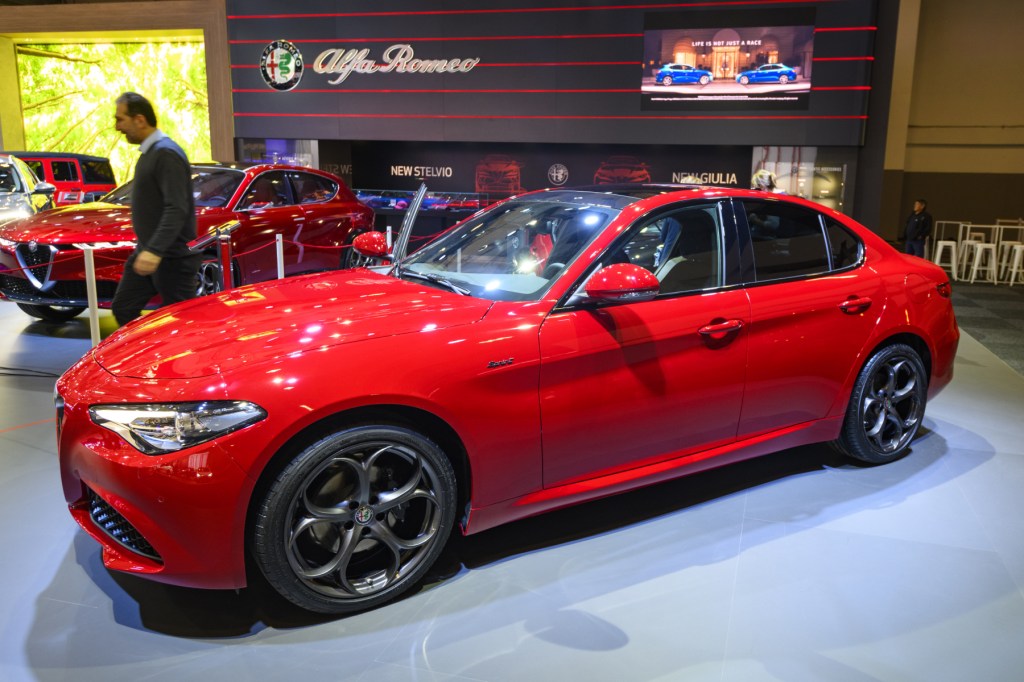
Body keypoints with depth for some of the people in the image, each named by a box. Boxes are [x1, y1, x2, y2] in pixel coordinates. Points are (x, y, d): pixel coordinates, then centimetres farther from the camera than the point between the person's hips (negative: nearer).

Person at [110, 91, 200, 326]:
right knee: (123, 309, 11)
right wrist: (144, 248, 23)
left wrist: (155, 250, -36)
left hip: (172, 257, -10)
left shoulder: (166, 153, -17)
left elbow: (177, 209, -27)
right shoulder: (149, 152, 13)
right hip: (146, 252, 10)